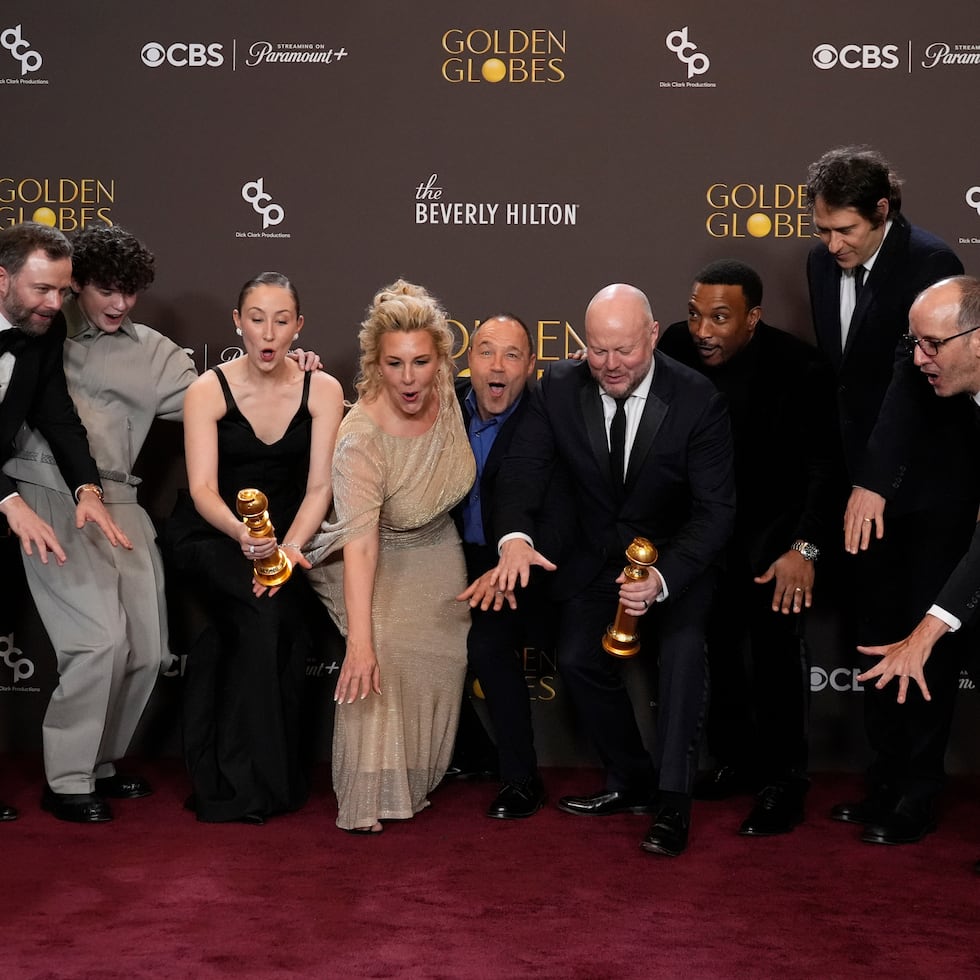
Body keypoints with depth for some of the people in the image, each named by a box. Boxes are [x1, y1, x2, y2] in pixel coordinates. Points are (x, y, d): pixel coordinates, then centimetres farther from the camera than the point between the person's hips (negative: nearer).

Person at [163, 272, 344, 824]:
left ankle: (266, 775, -10)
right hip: (211, 535, -2)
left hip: (287, 534, 3)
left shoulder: (322, 391, -4)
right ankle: (238, 783, -21)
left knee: (281, 614, -25)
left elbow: (319, 487, -11)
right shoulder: (208, 391, -8)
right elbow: (203, 488, -17)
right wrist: (241, 533, -38)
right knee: (263, 611, -29)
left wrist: (289, 547, -28)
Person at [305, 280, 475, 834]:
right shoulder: (362, 438, -33)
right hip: (383, 564, -5)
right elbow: (360, 543, -39)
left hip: (440, 553, 5)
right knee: (383, 660, -25)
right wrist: (359, 642, -46)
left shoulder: (445, 395, -17)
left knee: (439, 662, -2)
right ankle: (368, 798, -14)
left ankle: (415, 780, 18)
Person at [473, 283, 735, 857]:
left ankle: (673, 803, -17)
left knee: (682, 648, -26)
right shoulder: (559, 389, -10)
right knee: (578, 656, -14)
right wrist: (515, 536, -36)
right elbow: (525, 468, -11)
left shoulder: (699, 400, -20)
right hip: (596, 559, 3)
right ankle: (632, 783, 7)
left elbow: (716, 508, -21)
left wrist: (664, 578, -38)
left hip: (676, 559, -3)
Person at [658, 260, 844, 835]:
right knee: (711, 641, 8)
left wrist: (804, 549, -29)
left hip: (776, 524, -4)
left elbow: (825, 465, -20)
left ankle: (784, 782, -2)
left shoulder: (798, 367, -22)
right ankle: (736, 760, 25)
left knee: (777, 639, -12)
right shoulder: (676, 348, -12)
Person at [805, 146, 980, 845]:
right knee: (876, 635, 12)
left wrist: (875, 481, -28)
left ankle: (917, 798, 10)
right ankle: (887, 779, 24)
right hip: (867, 481, 7)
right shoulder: (823, 263, 4)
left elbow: (914, 381, -24)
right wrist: (851, 477, 12)